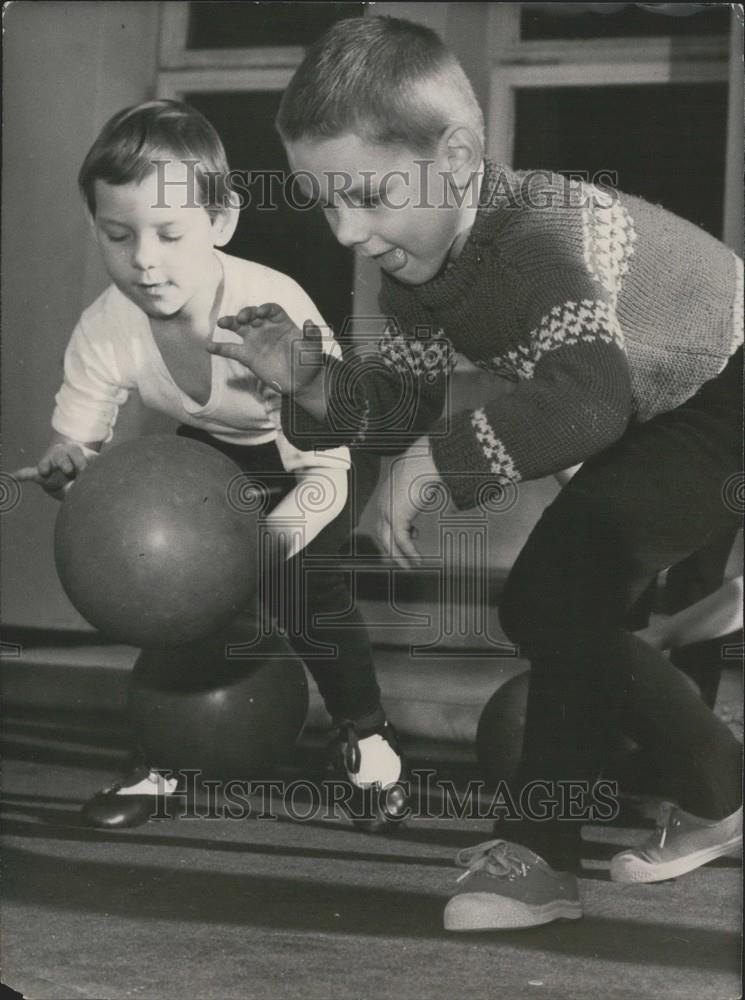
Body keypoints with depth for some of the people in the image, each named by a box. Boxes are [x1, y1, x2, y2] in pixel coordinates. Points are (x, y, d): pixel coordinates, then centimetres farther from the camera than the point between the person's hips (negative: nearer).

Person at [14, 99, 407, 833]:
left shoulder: (276, 312, -39)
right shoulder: (105, 331, -27)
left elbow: (324, 468, -35)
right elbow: (76, 442, -16)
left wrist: (276, 533, -55)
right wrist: (62, 466, -42)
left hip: (326, 448, -4)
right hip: (215, 451, 4)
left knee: (299, 577, -25)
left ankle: (365, 740, -1)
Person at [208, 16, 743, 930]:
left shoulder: (535, 231, -37)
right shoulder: (418, 267, -9)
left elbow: (589, 392, -50)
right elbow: (409, 399, -2)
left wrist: (440, 459, -46)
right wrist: (315, 384, -21)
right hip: (657, 411, 10)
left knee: (563, 594, -21)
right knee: (551, 608, 12)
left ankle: (540, 854, -14)